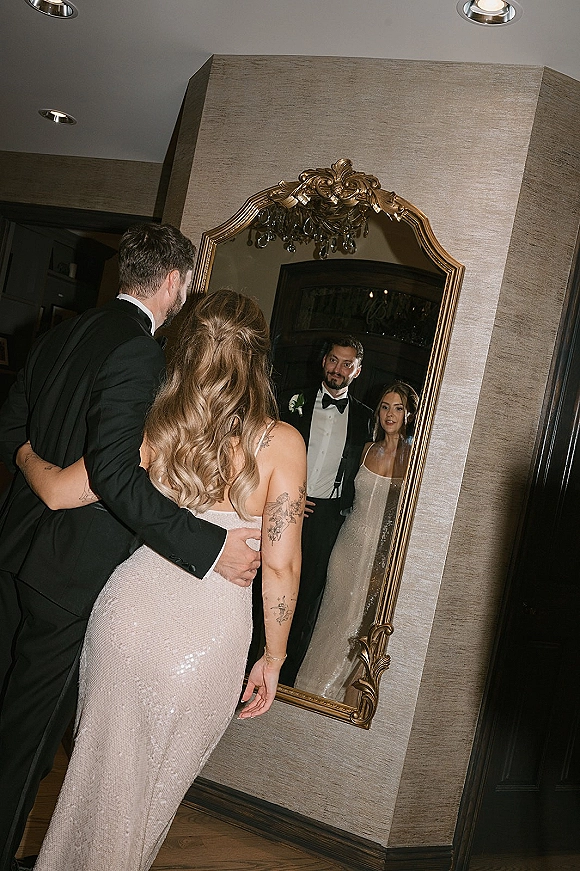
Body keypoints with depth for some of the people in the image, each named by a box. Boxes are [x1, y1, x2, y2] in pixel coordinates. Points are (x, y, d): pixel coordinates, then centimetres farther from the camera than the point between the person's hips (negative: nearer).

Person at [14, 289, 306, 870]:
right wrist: (273, 658, 1)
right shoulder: (281, 443, -11)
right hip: (209, 633, -2)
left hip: (129, 609, 2)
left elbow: (59, 491, -3)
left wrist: (26, 455, 19)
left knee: (100, 767, 24)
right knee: (151, 785, 22)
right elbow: (281, 565, -11)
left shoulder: (156, 426, -5)